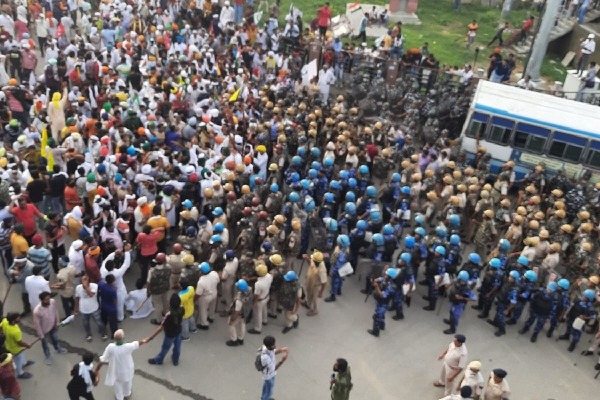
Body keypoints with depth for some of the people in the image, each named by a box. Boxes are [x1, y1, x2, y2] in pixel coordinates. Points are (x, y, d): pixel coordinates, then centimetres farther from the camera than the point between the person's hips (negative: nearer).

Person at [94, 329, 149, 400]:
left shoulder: (110, 347, -36)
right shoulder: (128, 347, -36)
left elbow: (103, 360, -26)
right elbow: (138, 343, -14)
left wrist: (96, 370, -10)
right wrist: (143, 341, 8)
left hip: (115, 371, 0)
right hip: (126, 369, 0)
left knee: (117, 383, 32)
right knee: (127, 381, 33)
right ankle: (127, 394, 61)